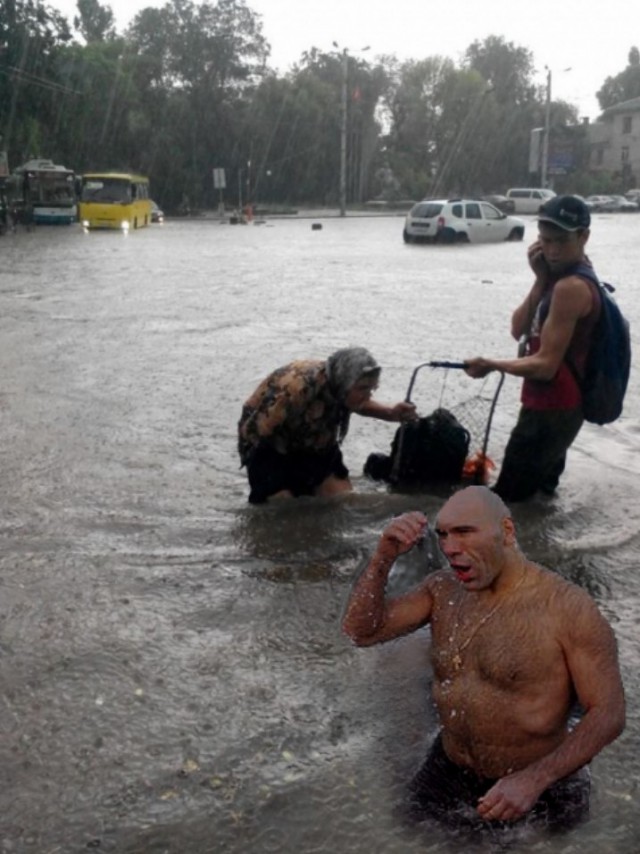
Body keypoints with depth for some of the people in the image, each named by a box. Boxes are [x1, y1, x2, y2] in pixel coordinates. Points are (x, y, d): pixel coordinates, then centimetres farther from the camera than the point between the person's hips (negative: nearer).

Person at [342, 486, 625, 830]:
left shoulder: (567, 607, -19)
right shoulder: (443, 589, -3)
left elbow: (608, 712, -18)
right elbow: (360, 631, -3)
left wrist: (533, 781, -28)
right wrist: (383, 558, -17)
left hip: (540, 790, -4)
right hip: (447, 775, 4)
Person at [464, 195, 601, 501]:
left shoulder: (571, 286, -24)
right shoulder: (563, 274, 8)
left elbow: (546, 365, -24)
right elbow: (518, 329, 2)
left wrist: (491, 365, -11)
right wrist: (542, 279, -10)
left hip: (552, 411, -11)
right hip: (557, 406, 11)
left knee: (506, 500, -6)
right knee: (539, 490, 27)